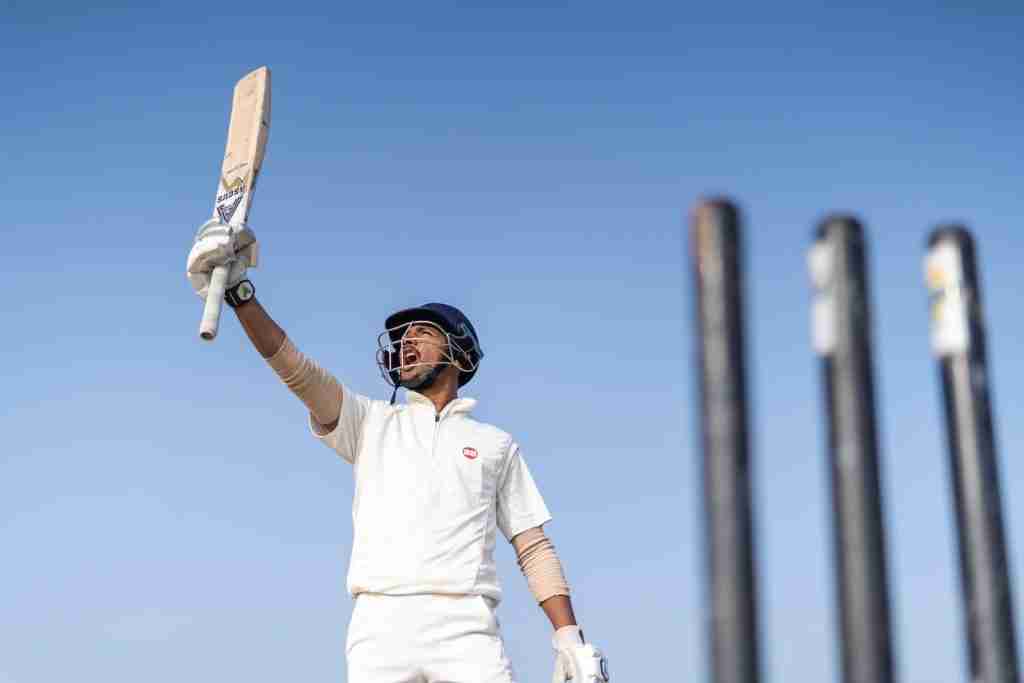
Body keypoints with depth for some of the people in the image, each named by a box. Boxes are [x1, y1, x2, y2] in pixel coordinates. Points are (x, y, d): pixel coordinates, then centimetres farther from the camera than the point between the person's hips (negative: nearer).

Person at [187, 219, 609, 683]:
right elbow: (296, 370, 5)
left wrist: (569, 638, 2)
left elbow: (534, 548, 15)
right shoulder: (371, 423, 20)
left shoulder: (496, 444, 20)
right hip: (379, 623, 1)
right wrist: (239, 293, -10)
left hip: (467, 628, 0)